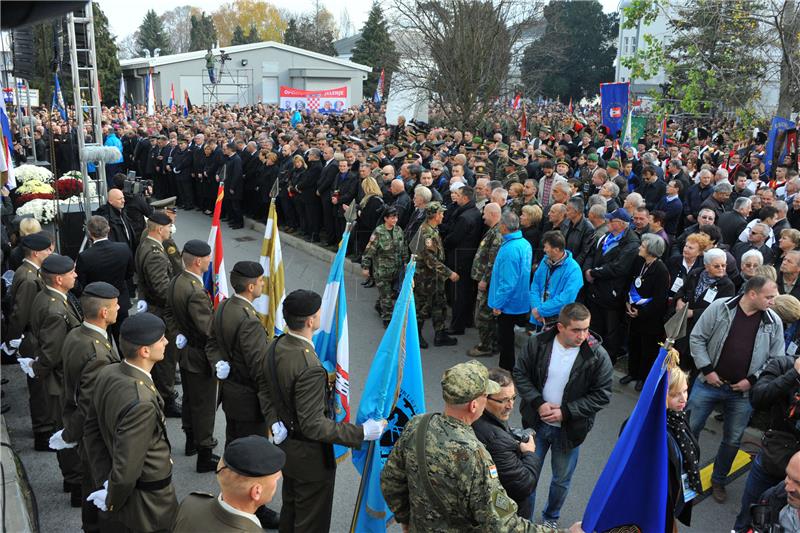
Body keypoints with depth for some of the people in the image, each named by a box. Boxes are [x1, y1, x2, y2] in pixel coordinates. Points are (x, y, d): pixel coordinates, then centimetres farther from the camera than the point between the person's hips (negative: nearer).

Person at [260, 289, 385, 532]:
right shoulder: (310, 369, -35)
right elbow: (314, 426, -32)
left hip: (285, 442, 8)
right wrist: (361, 433, -30)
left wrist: (274, 422, 5)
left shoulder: (275, 347, -8)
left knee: (290, 507, 29)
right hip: (310, 456, -8)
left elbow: (264, 387, 7)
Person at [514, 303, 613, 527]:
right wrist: (538, 403, -18)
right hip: (537, 423, 0)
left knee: (562, 479, 19)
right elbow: (520, 374, -5)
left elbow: (602, 395, -13)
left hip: (569, 430, 0)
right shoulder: (537, 343, -14)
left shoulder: (598, 355, -18)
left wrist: (565, 412, -19)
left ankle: (551, 517, 47)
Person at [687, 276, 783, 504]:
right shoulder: (720, 307, -11)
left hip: (743, 391, 2)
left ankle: (718, 481, 33)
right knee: (690, 429, 7)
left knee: (732, 440, 12)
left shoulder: (774, 322, -4)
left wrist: (752, 380, -8)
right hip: (709, 383, -1)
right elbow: (697, 338, -5)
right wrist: (707, 370, -11)